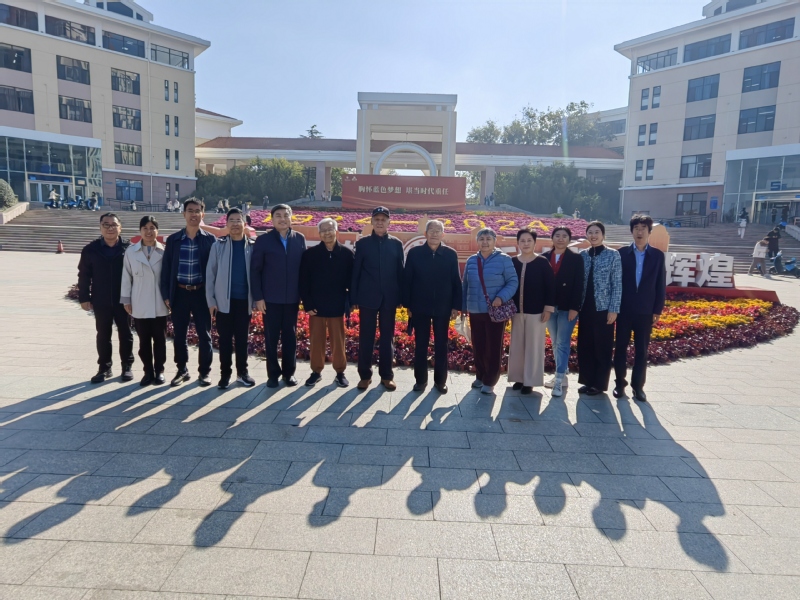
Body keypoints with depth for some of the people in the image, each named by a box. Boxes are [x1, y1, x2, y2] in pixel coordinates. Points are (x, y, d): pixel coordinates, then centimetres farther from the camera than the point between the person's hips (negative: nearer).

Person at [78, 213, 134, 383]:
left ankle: (127, 366, 20)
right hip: (101, 302, 2)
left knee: (125, 334, 8)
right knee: (103, 335, 10)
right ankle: (104, 367, 21)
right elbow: (84, 275, 3)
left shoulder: (129, 247, -4)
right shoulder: (91, 249, 0)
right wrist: (84, 297, -2)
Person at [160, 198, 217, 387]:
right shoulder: (173, 239, 3)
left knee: (204, 335, 5)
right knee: (179, 335, 9)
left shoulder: (210, 240, -1)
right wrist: (166, 294, 0)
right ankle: (182, 370, 24)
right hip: (179, 293, 2)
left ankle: (204, 372, 18)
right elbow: (166, 268, 5)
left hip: (201, 293, -2)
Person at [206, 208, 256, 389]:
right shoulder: (218, 245, 1)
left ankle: (242, 372, 21)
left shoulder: (253, 246, 3)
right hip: (224, 300, 0)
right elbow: (210, 274, 1)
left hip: (244, 300, 1)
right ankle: (225, 373, 16)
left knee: (242, 338, 9)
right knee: (225, 339, 6)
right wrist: (211, 300, -4)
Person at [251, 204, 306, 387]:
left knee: (290, 337, 10)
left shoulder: (300, 239, 5)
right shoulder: (263, 240, -1)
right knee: (271, 338, 6)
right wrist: (258, 297, -8)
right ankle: (273, 374, 18)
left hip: (292, 297, 2)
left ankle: (289, 372, 22)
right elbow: (255, 270, -2)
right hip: (270, 297, -1)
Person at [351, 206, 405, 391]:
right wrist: (353, 298, -3)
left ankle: (386, 375, 18)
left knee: (387, 337, 8)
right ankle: (365, 375, 15)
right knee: (366, 337, 4)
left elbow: (400, 271, 5)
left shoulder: (396, 244, 5)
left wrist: (401, 297, 0)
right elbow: (355, 271, 1)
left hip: (389, 298, 1)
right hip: (367, 297, -1)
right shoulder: (362, 243, 3)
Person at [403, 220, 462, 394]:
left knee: (441, 345, 9)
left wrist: (456, 306, -3)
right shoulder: (414, 253, -2)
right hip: (420, 307, 0)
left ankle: (440, 380, 21)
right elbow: (407, 280, -1)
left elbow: (456, 281, 1)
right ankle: (420, 379, 20)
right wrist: (408, 305, -4)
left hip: (443, 308, 1)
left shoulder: (451, 254, 0)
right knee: (420, 345, 8)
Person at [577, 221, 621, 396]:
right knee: (584, 346, 9)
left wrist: (613, 309, -11)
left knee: (602, 347, 4)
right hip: (585, 308, 4)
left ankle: (599, 383, 16)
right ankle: (587, 381, 21)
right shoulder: (582, 255, 7)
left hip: (603, 308, -4)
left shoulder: (613, 255, -3)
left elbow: (617, 284, -6)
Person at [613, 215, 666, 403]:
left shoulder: (657, 255, 4)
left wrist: (658, 310, -1)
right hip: (624, 309, 0)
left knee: (642, 350, 6)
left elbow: (661, 284, 3)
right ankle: (620, 383, 17)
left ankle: (638, 386, 15)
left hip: (645, 311, 1)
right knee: (620, 347, 6)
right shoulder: (622, 253, 1)